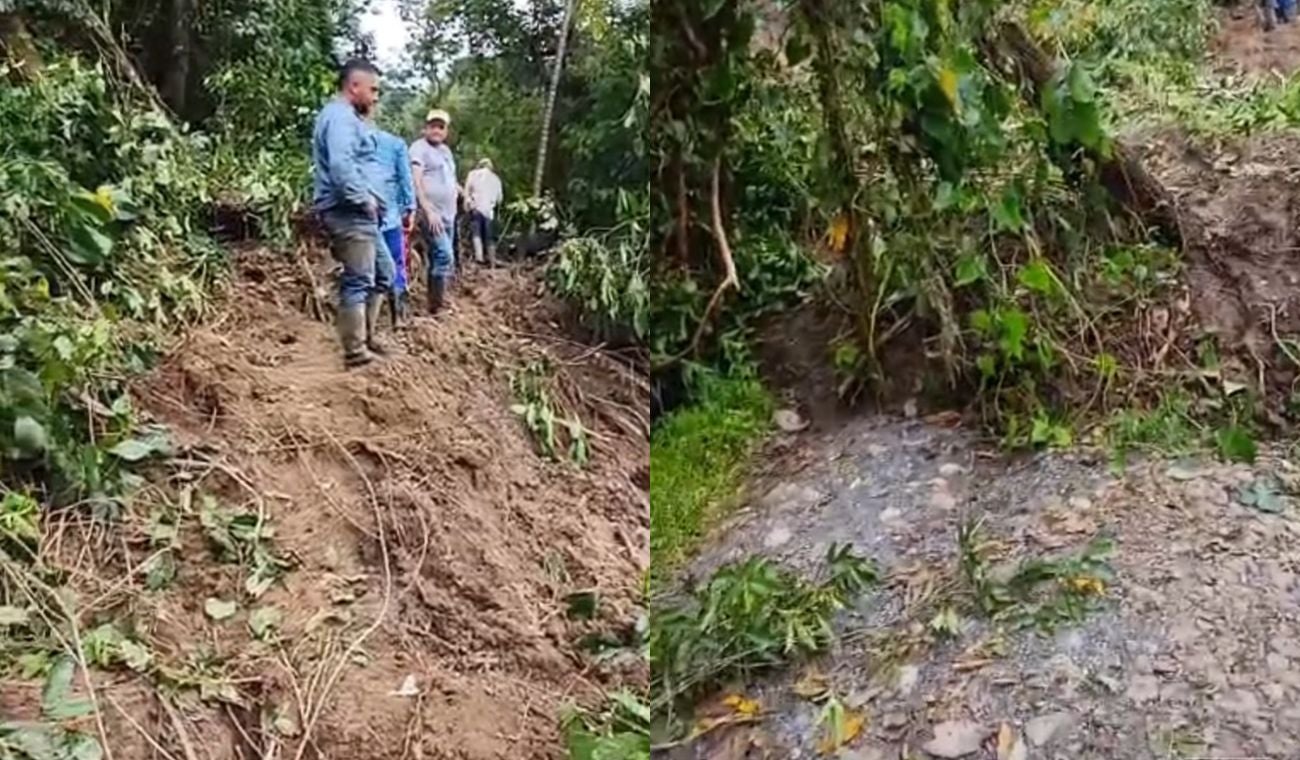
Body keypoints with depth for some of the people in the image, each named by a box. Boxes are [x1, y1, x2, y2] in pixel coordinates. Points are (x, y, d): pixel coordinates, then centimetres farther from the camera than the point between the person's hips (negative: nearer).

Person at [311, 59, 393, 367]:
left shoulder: (347, 117, 21)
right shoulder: (340, 117, -14)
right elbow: (340, 165, -28)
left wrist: (370, 198, 15)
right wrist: (364, 199, -19)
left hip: (358, 212, 11)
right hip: (349, 212, -11)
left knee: (381, 275, 19)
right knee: (358, 281, -9)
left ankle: (368, 336, 27)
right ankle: (355, 351, -6)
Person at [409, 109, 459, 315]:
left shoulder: (446, 150, 20)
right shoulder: (419, 148, -6)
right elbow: (415, 181, -18)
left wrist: (459, 190, 15)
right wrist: (428, 210, -26)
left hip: (447, 215, 9)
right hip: (431, 215, -9)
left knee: (439, 259, 11)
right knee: (445, 257, -17)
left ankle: (435, 302, 17)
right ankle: (437, 306, -12)